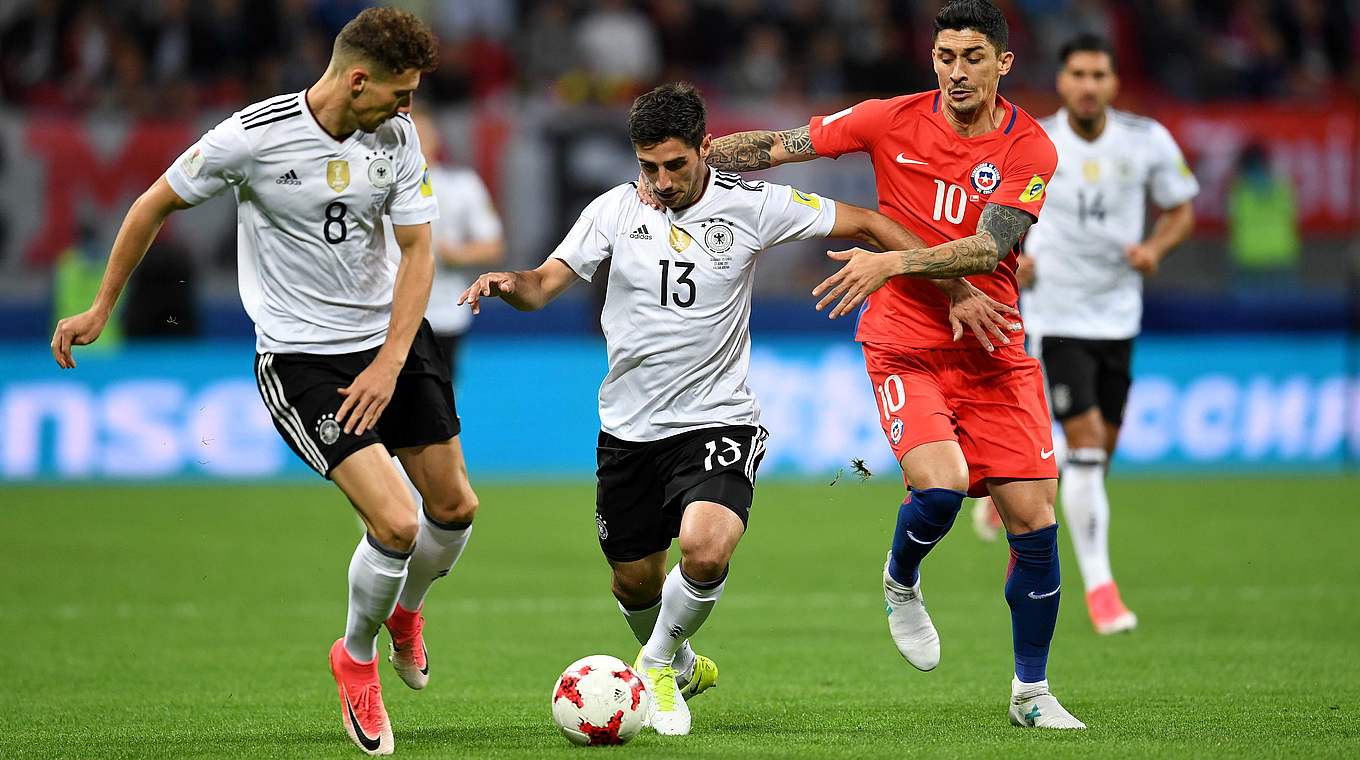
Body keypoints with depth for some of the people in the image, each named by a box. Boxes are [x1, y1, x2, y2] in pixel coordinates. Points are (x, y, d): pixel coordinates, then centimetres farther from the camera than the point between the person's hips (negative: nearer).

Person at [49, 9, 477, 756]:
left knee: (454, 507, 10)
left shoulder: (397, 138, -5)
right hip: (300, 356, -5)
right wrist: (100, 311, 3)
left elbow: (417, 252, -2)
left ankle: (403, 611, 44)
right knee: (395, 524, -16)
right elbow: (153, 206, -5)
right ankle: (356, 659, 13)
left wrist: (390, 364, -12)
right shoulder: (252, 136, -19)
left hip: (391, 337, 5)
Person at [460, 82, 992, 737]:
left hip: (717, 420, -3)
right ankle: (683, 667, 45)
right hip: (629, 430, 3)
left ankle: (659, 664, 1)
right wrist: (507, 282, -27)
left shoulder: (750, 206, -6)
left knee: (704, 549, -28)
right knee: (634, 581, 12)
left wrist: (957, 284, -3)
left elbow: (864, 224, 0)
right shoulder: (617, 209, -1)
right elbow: (543, 286, -3)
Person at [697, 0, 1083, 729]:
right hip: (905, 347, -1)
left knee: (1033, 519, -3)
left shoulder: (1029, 149, -6)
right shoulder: (894, 122, -3)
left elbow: (987, 247, -18)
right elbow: (780, 144, 2)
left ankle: (1031, 693, 14)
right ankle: (900, 584, 10)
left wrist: (890, 263, -29)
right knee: (940, 483, -26)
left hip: (994, 352, 1)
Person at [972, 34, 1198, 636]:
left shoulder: (1148, 141, -4)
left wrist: (1156, 247, -13)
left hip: (1117, 313, 4)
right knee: (1086, 442, -15)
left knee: (1101, 448, 11)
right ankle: (1099, 586, -10)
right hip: (1055, 311, -4)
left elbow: (1181, 210, 7)